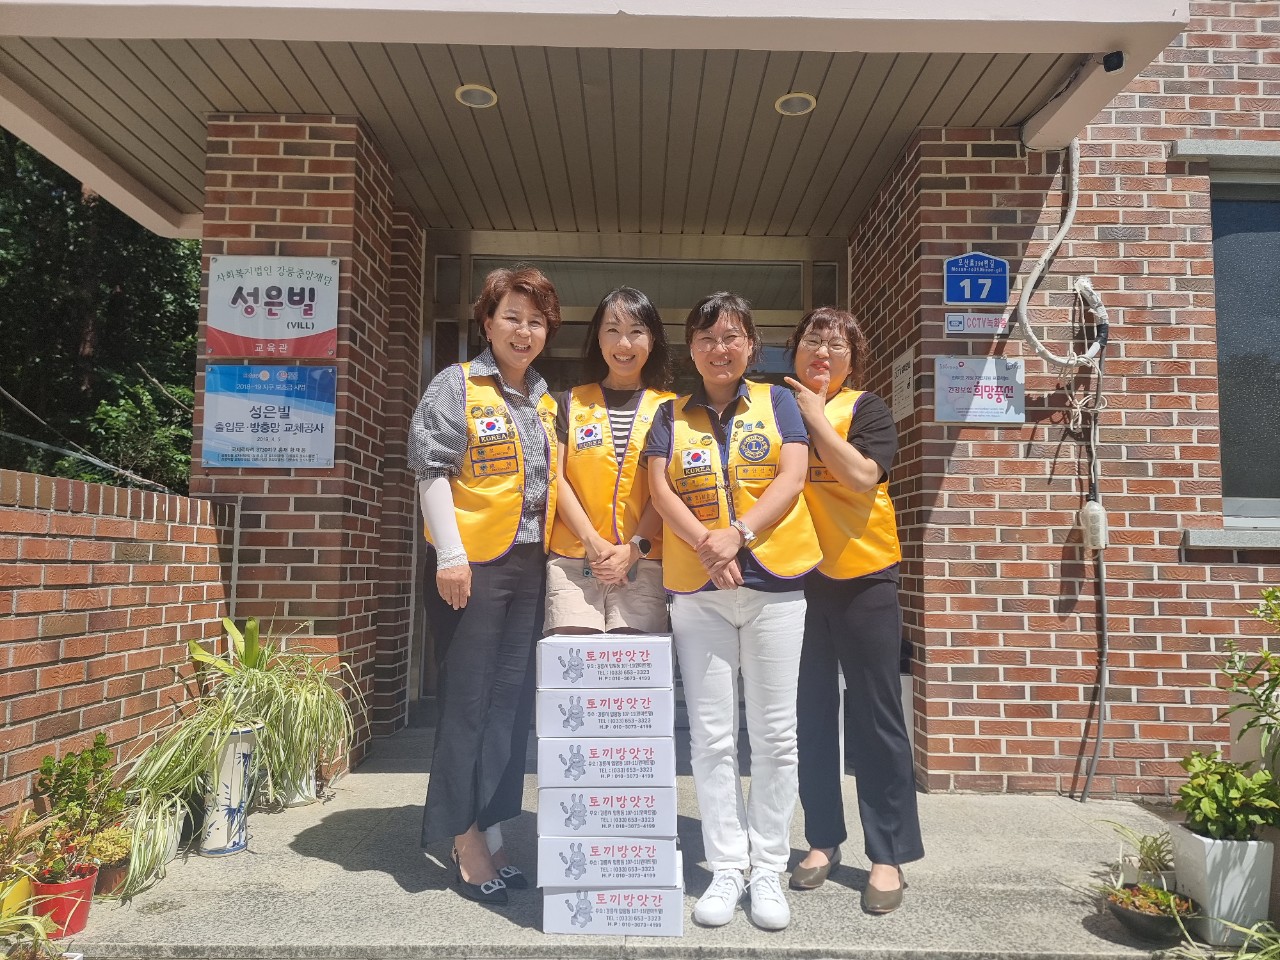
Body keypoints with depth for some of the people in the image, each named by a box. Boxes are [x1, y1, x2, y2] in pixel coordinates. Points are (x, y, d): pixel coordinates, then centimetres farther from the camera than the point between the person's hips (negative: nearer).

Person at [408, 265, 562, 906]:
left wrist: (554, 551, 12)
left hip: (529, 564, 6)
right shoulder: (458, 386, -3)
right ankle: (466, 838, 14)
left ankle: (489, 830, 23)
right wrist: (450, 554, -16)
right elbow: (432, 469, -9)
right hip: (472, 563, -6)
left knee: (511, 698, 10)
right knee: (467, 699, 1)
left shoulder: (546, 400, 15)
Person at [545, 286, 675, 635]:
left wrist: (634, 548, -9)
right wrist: (593, 542, -7)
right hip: (572, 559, 1)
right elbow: (557, 478, 5)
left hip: (644, 561, 0)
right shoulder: (572, 402, 13)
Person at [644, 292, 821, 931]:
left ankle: (768, 871, 19)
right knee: (711, 735, 4)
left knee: (774, 734, 5)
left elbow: (792, 478, -4)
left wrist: (738, 533, -18)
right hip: (696, 589, 1)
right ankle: (726, 869, 18)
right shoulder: (672, 415, 10)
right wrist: (705, 544, -18)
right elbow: (661, 490, -1)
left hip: (773, 582, -1)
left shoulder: (777, 402, 8)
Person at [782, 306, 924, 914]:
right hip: (795, 577, 3)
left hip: (863, 576, -3)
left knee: (875, 716, 3)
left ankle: (889, 853, 16)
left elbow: (862, 477, -17)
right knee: (810, 713, 10)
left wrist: (816, 415, -12)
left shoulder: (866, 409, 0)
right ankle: (823, 838, 26)